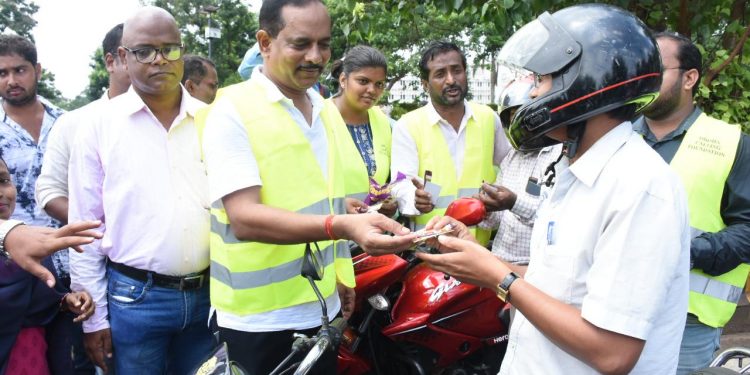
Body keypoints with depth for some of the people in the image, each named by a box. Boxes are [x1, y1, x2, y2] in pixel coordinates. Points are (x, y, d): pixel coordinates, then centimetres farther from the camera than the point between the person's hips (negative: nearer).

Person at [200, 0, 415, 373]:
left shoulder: (328, 112, 9)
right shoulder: (232, 110, -14)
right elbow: (244, 217, -25)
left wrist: (341, 276, 15)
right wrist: (341, 226, -37)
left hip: (322, 309, 7)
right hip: (257, 319, -6)